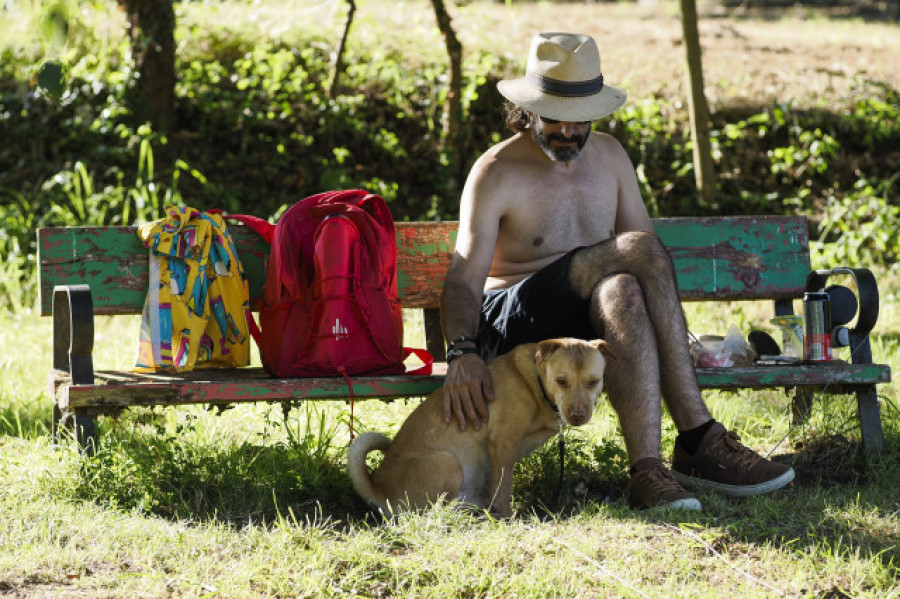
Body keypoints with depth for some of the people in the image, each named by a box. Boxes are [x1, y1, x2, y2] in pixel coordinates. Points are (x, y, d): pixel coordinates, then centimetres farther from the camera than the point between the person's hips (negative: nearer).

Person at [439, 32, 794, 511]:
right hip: (514, 323, -4)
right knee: (638, 248, -30)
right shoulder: (496, 173, -4)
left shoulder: (609, 156, 12)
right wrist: (461, 353, -32)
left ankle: (647, 472, -43)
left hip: (585, 320, 4)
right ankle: (699, 438, -33)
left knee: (621, 293, -35)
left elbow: (646, 263, 16)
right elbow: (463, 278, -12)